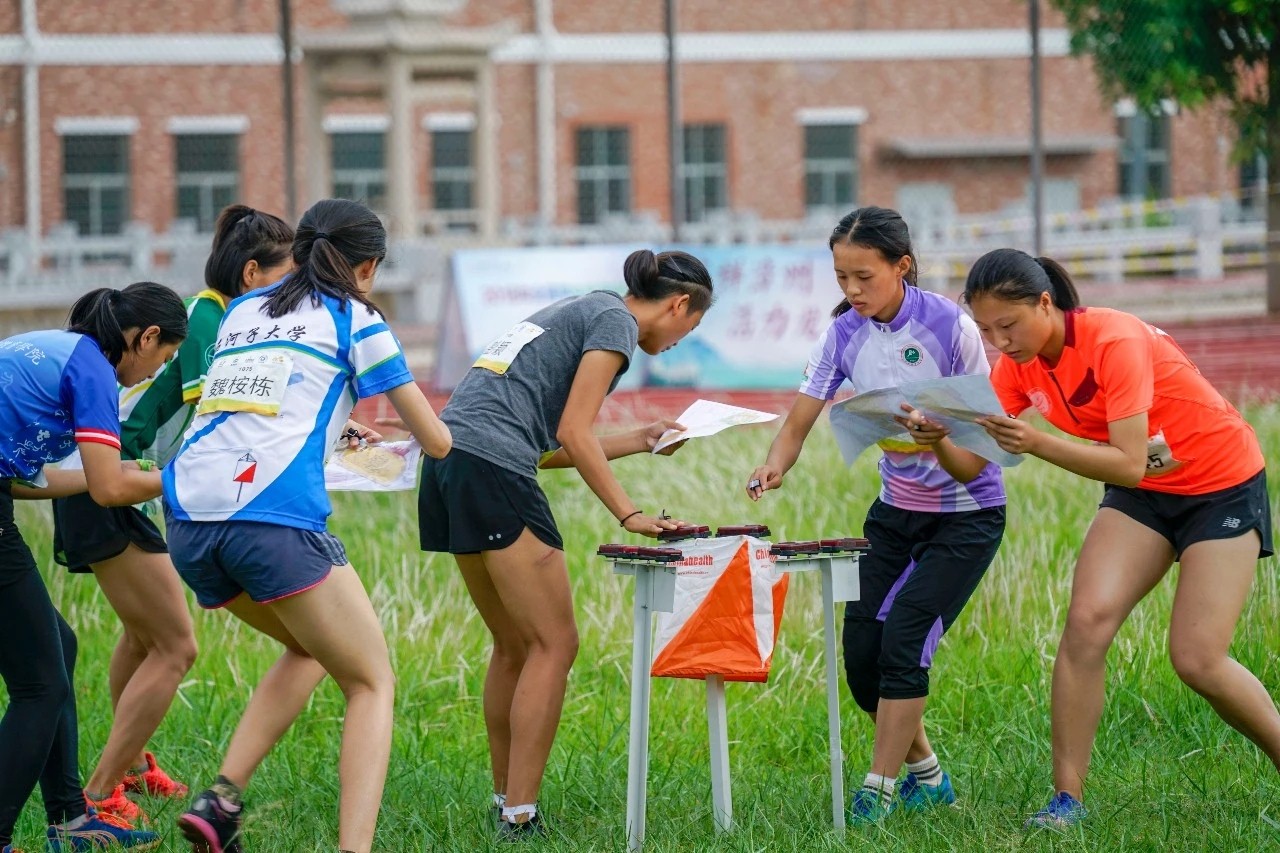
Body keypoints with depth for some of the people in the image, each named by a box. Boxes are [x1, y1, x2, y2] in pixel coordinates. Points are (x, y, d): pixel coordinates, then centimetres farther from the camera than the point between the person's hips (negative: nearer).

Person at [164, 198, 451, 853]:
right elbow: (435, 441, 14)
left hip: (189, 521, 6)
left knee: (311, 648, 28)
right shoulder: (354, 320, 10)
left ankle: (221, 799, 11)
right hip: (274, 519, -6)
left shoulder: (241, 312, 25)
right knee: (371, 682, 6)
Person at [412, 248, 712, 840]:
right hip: (493, 473, -10)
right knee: (554, 645, -5)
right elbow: (573, 434, -9)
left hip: (447, 469, 10)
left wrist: (639, 441, 33)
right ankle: (519, 817, -8)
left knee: (515, 646, 17)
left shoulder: (580, 312, 27)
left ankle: (504, 800, 21)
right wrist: (630, 515, -9)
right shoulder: (616, 321, 0)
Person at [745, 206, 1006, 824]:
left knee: (903, 638, -19)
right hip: (896, 511, 5)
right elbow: (797, 425, -6)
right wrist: (774, 467, -28)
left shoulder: (950, 327, -21)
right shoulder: (844, 334, -7)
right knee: (862, 653, -2)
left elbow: (975, 462, -20)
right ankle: (926, 776, 21)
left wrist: (939, 442, -42)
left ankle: (877, 795, -10)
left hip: (966, 514, -5)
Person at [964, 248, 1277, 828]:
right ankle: (1067, 797, -10)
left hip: (1222, 485, -6)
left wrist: (1038, 444, -44)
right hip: (1143, 493, 6)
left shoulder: (1114, 342, -29)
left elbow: (1130, 464, -34)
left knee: (1198, 660, -11)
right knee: (1087, 622, -15)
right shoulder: (1018, 366, -8)